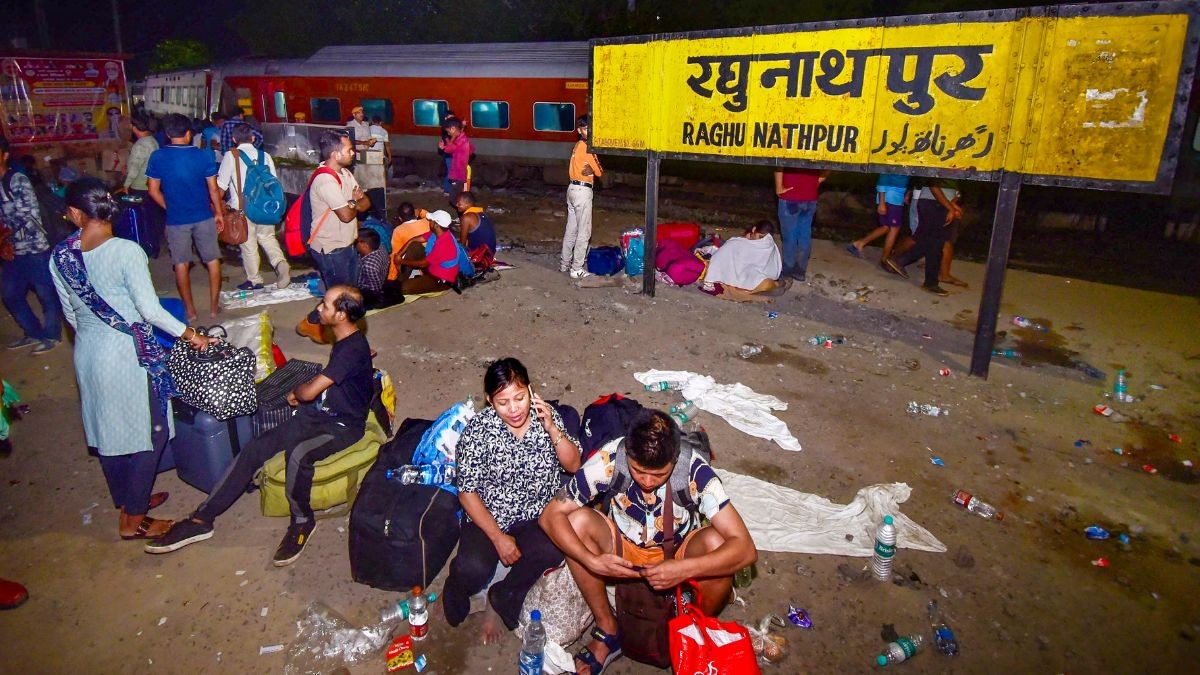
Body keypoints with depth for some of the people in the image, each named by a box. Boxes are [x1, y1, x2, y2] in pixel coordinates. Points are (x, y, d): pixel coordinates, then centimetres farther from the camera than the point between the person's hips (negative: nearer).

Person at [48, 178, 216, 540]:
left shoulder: (61, 256, -1)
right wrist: (190, 335, -8)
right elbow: (150, 309, -20)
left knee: (106, 429, 20)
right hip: (128, 354, -7)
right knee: (147, 434, 7)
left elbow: (70, 312, 9)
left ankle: (127, 502, 37)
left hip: (86, 352, 7)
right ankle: (133, 520, 15)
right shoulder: (126, 252, -19)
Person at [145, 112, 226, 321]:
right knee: (213, 261, 12)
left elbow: (153, 191, -2)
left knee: (181, 264, 11)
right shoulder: (203, 156, -9)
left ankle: (190, 310, 17)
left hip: (176, 219, 1)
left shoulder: (157, 157, -5)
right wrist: (219, 213, 7)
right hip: (203, 217, -1)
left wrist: (170, 208, 13)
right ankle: (214, 306, 16)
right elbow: (213, 189, -5)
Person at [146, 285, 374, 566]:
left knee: (299, 454, -37)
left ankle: (302, 520, -12)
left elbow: (309, 392, -22)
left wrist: (295, 392, 1)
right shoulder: (343, 341, 7)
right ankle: (202, 519, 2)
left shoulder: (354, 348, -23)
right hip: (316, 414, 9)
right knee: (254, 449, -6)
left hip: (343, 426, -9)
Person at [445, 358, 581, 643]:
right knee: (473, 569, -29)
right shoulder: (478, 429, -12)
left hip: (537, 516, 2)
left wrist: (552, 429, -19)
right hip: (487, 518, -2)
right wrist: (498, 537, -16)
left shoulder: (547, 416, -4)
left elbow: (573, 465, -3)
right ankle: (458, 594, 10)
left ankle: (500, 600, -2)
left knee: (552, 550, -30)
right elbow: (467, 491, -10)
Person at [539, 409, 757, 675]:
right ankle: (607, 631, -8)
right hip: (622, 550, 1)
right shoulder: (608, 460, -27)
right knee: (577, 520, -27)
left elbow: (746, 549, -32)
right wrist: (592, 561, -36)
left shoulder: (696, 472, -30)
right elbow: (550, 515, -22)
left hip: (677, 555, -1)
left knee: (716, 543, -32)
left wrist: (684, 569, -45)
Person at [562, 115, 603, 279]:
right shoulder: (587, 147, -15)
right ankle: (577, 269, -1)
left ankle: (565, 264, 22)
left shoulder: (578, 145, 12)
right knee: (584, 232, -3)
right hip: (583, 191, -9)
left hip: (572, 188, 9)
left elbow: (575, 168, 8)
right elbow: (600, 172, -12)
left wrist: (590, 170, -9)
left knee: (571, 229, 15)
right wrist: (594, 169, 6)